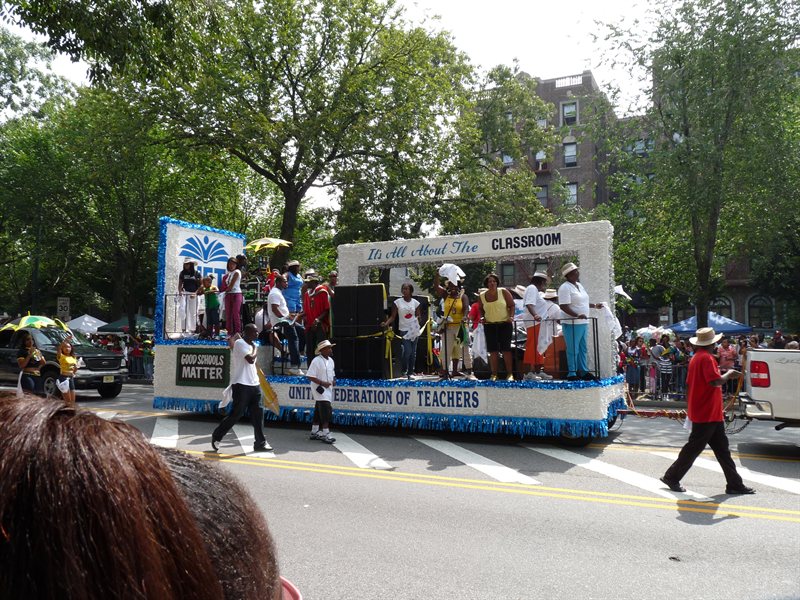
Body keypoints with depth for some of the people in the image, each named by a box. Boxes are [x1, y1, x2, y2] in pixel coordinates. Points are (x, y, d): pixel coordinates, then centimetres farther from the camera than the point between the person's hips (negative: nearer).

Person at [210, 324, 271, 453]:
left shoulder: (251, 344, 16)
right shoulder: (240, 343, -11)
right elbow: (250, 359, -20)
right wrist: (255, 349, -6)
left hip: (254, 384, 8)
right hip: (241, 385, -8)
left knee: (258, 413, 4)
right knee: (235, 414, -2)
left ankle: (260, 443, 9)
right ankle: (217, 436, 18)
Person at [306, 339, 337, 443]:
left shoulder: (330, 360, 12)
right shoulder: (316, 361, -15)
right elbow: (310, 376, -18)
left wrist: (333, 380, 3)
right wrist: (322, 383, -22)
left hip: (328, 389, 8)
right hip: (320, 389, -8)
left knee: (318, 412, 15)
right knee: (326, 410, -15)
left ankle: (314, 432, 24)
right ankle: (325, 434, -13)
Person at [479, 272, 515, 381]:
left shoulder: (503, 292, -1)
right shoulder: (482, 296, 6)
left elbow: (512, 305, 1)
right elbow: (481, 310, 19)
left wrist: (511, 316, -13)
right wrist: (482, 317, 1)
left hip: (505, 324, -2)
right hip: (489, 325, 2)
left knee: (506, 349, -2)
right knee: (492, 350, 2)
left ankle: (510, 374, 4)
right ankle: (494, 374, 8)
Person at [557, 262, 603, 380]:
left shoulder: (579, 285, 16)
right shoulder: (565, 288, -14)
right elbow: (564, 306, -22)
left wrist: (595, 306, 23)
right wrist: (577, 315, -29)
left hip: (583, 322, 9)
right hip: (572, 323, -9)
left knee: (583, 349, 15)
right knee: (573, 350, -3)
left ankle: (584, 372, 24)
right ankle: (572, 374, 4)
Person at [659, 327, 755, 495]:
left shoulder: (696, 357, 14)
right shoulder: (706, 357, -16)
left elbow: (689, 384, 19)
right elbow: (715, 381, -28)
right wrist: (728, 374, -8)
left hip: (712, 414, 10)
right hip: (706, 414, -10)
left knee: (722, 449, 12)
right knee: (694, 448, -1)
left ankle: (735, 484, 17)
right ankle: (671, 477, 9)